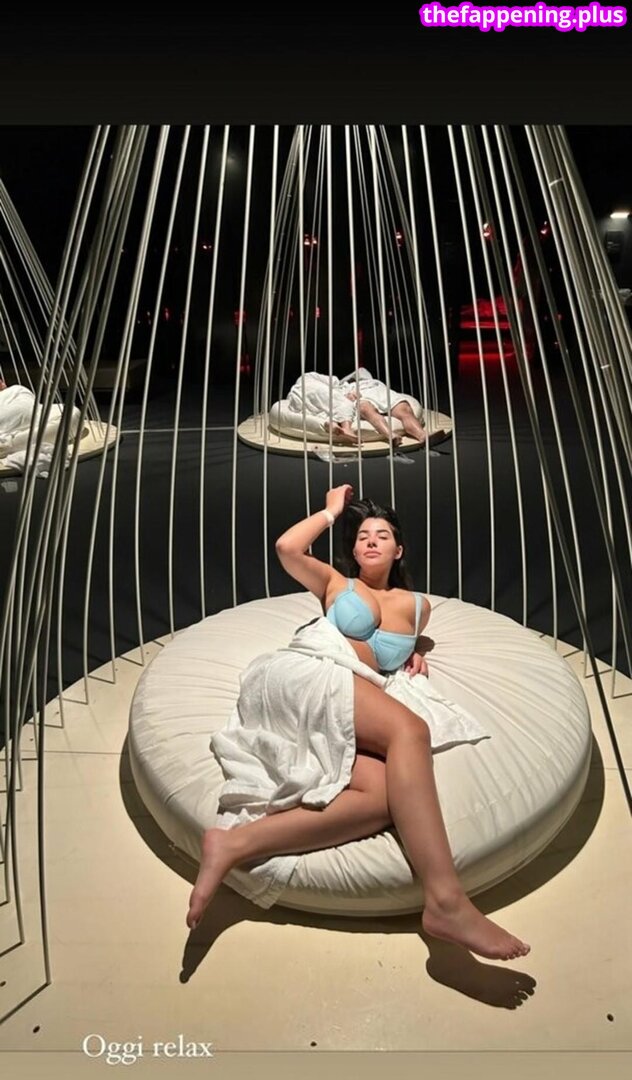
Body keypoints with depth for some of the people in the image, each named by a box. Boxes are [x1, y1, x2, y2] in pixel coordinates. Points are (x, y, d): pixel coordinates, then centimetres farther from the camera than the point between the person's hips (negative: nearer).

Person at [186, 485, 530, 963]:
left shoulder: (418, 605, 29)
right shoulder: (335, 582, 20)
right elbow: (287, 547, 4)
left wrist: (415, 654, 23)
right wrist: (331, 510, 18)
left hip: (332, 717, 4)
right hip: (306, 674, -4)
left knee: (385, 797, -29)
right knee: (409, 729, -30)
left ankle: (236, 845, -34)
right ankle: (445, 900, -38)